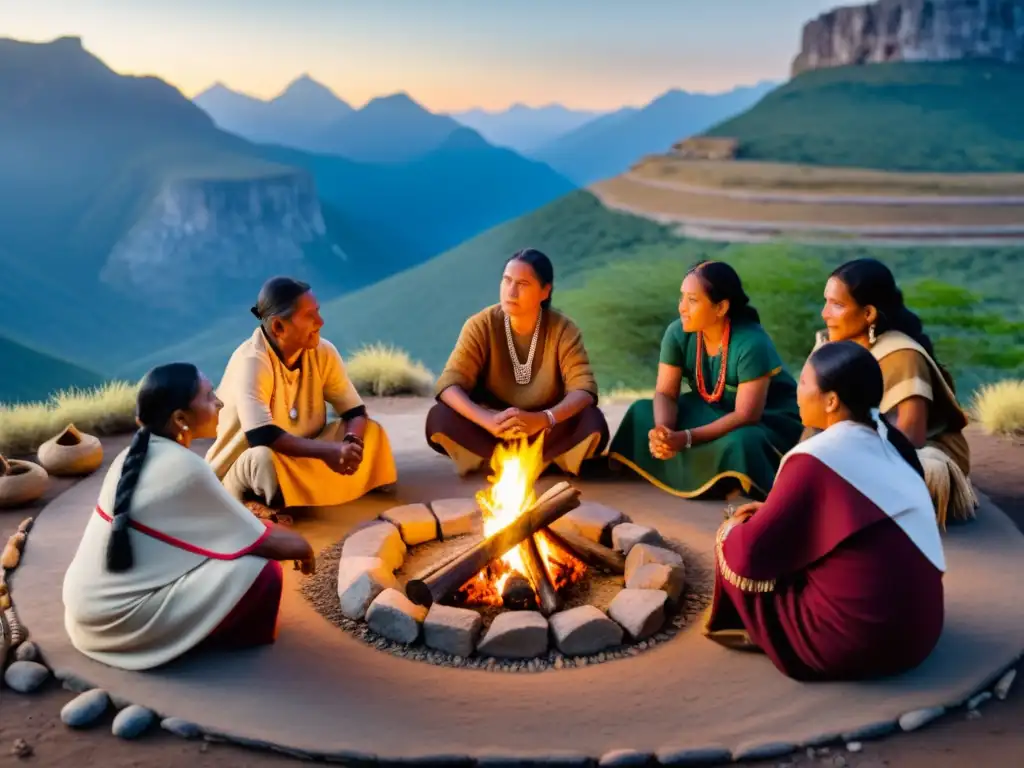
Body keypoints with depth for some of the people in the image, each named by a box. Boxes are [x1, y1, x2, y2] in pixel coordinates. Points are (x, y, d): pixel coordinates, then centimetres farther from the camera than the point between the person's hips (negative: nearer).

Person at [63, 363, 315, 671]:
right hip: (119, 616, -9)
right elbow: (264, 542, -11)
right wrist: (301, 547, 7)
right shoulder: (186, 468, -18)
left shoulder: (134, 454, 6)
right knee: (262, 572, -12)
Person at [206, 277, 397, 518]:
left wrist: (351, 443, -28)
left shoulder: (323, 351, -8)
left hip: (303, 457, 7)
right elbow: (260, 435, -37)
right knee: (264, 456, -40)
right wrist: (327, 451, -43)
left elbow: (355, 412, -5)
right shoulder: (251, 361, -25)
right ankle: (255, 502, -9)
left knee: (371, 432, -10)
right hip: (244, 468, -6)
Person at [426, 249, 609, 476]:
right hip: (493, 434, 1)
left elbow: (585, 390, -21)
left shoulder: (563, 329, -12)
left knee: (593, 421, -29)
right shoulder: (481, 325, -12)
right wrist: (488, 421, -40)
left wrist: (541, 419, -41)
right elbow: (449, 384, -20)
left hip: (545, 434, 0)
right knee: (439, 418, -28)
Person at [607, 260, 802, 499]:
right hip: (713, 411, 6)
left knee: (741, 443, -40)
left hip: (770, 419, -6)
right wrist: (663, 431, -36)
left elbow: (746, 415, -31)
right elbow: (665, 393, -13)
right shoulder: (677, 333, -14)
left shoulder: (752, 343, -30)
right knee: (641, 412, -11)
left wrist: (686, 438, -40)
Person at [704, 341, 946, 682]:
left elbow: (750, 553, -13)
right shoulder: (890, 442, 4)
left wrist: (731, 531, 8)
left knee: (733, 544, 6)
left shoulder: (815, 461, -18)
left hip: (854, 642, -8)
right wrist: (773, 512, 19)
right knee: (790, 536, 25)